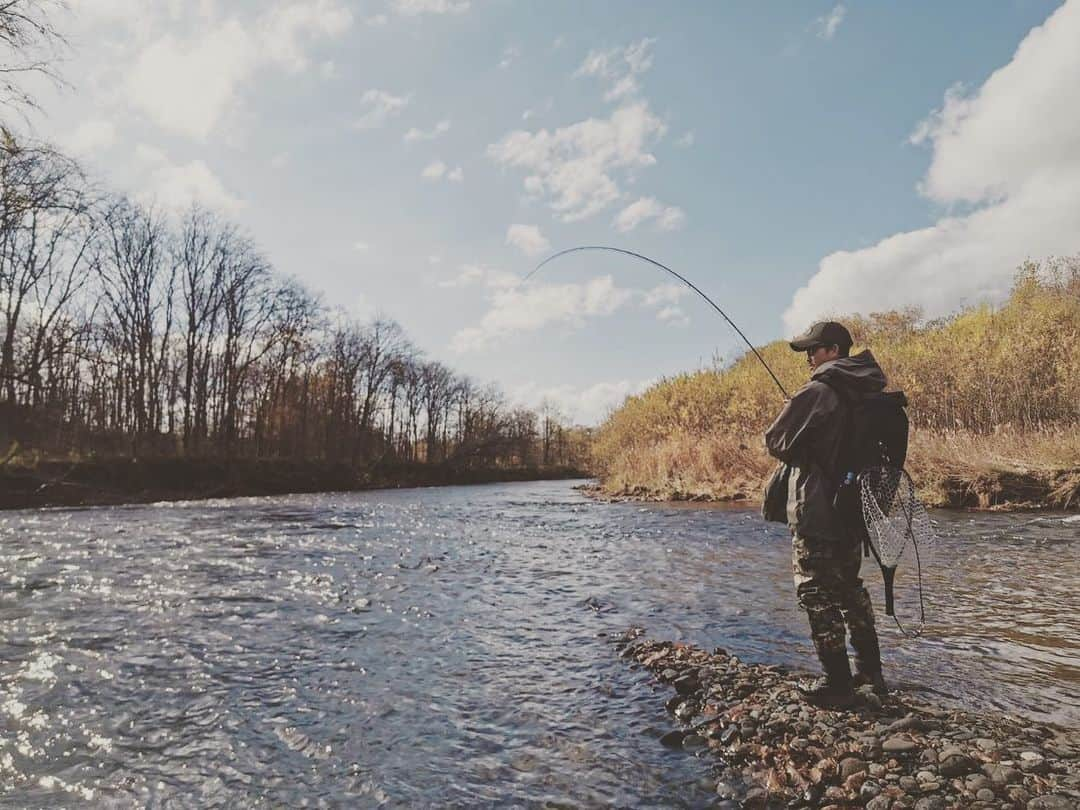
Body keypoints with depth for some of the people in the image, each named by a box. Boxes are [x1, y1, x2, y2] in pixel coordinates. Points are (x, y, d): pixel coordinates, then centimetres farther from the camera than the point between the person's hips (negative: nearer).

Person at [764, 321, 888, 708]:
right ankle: (869, 669, 30)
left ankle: (837, 684, 4)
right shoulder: (864, 394, 9)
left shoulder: (816, 392, -17)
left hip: (816, 512, -9)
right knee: (850, 586, 20)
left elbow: (776, 443, -14)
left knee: (818, 593, -1)